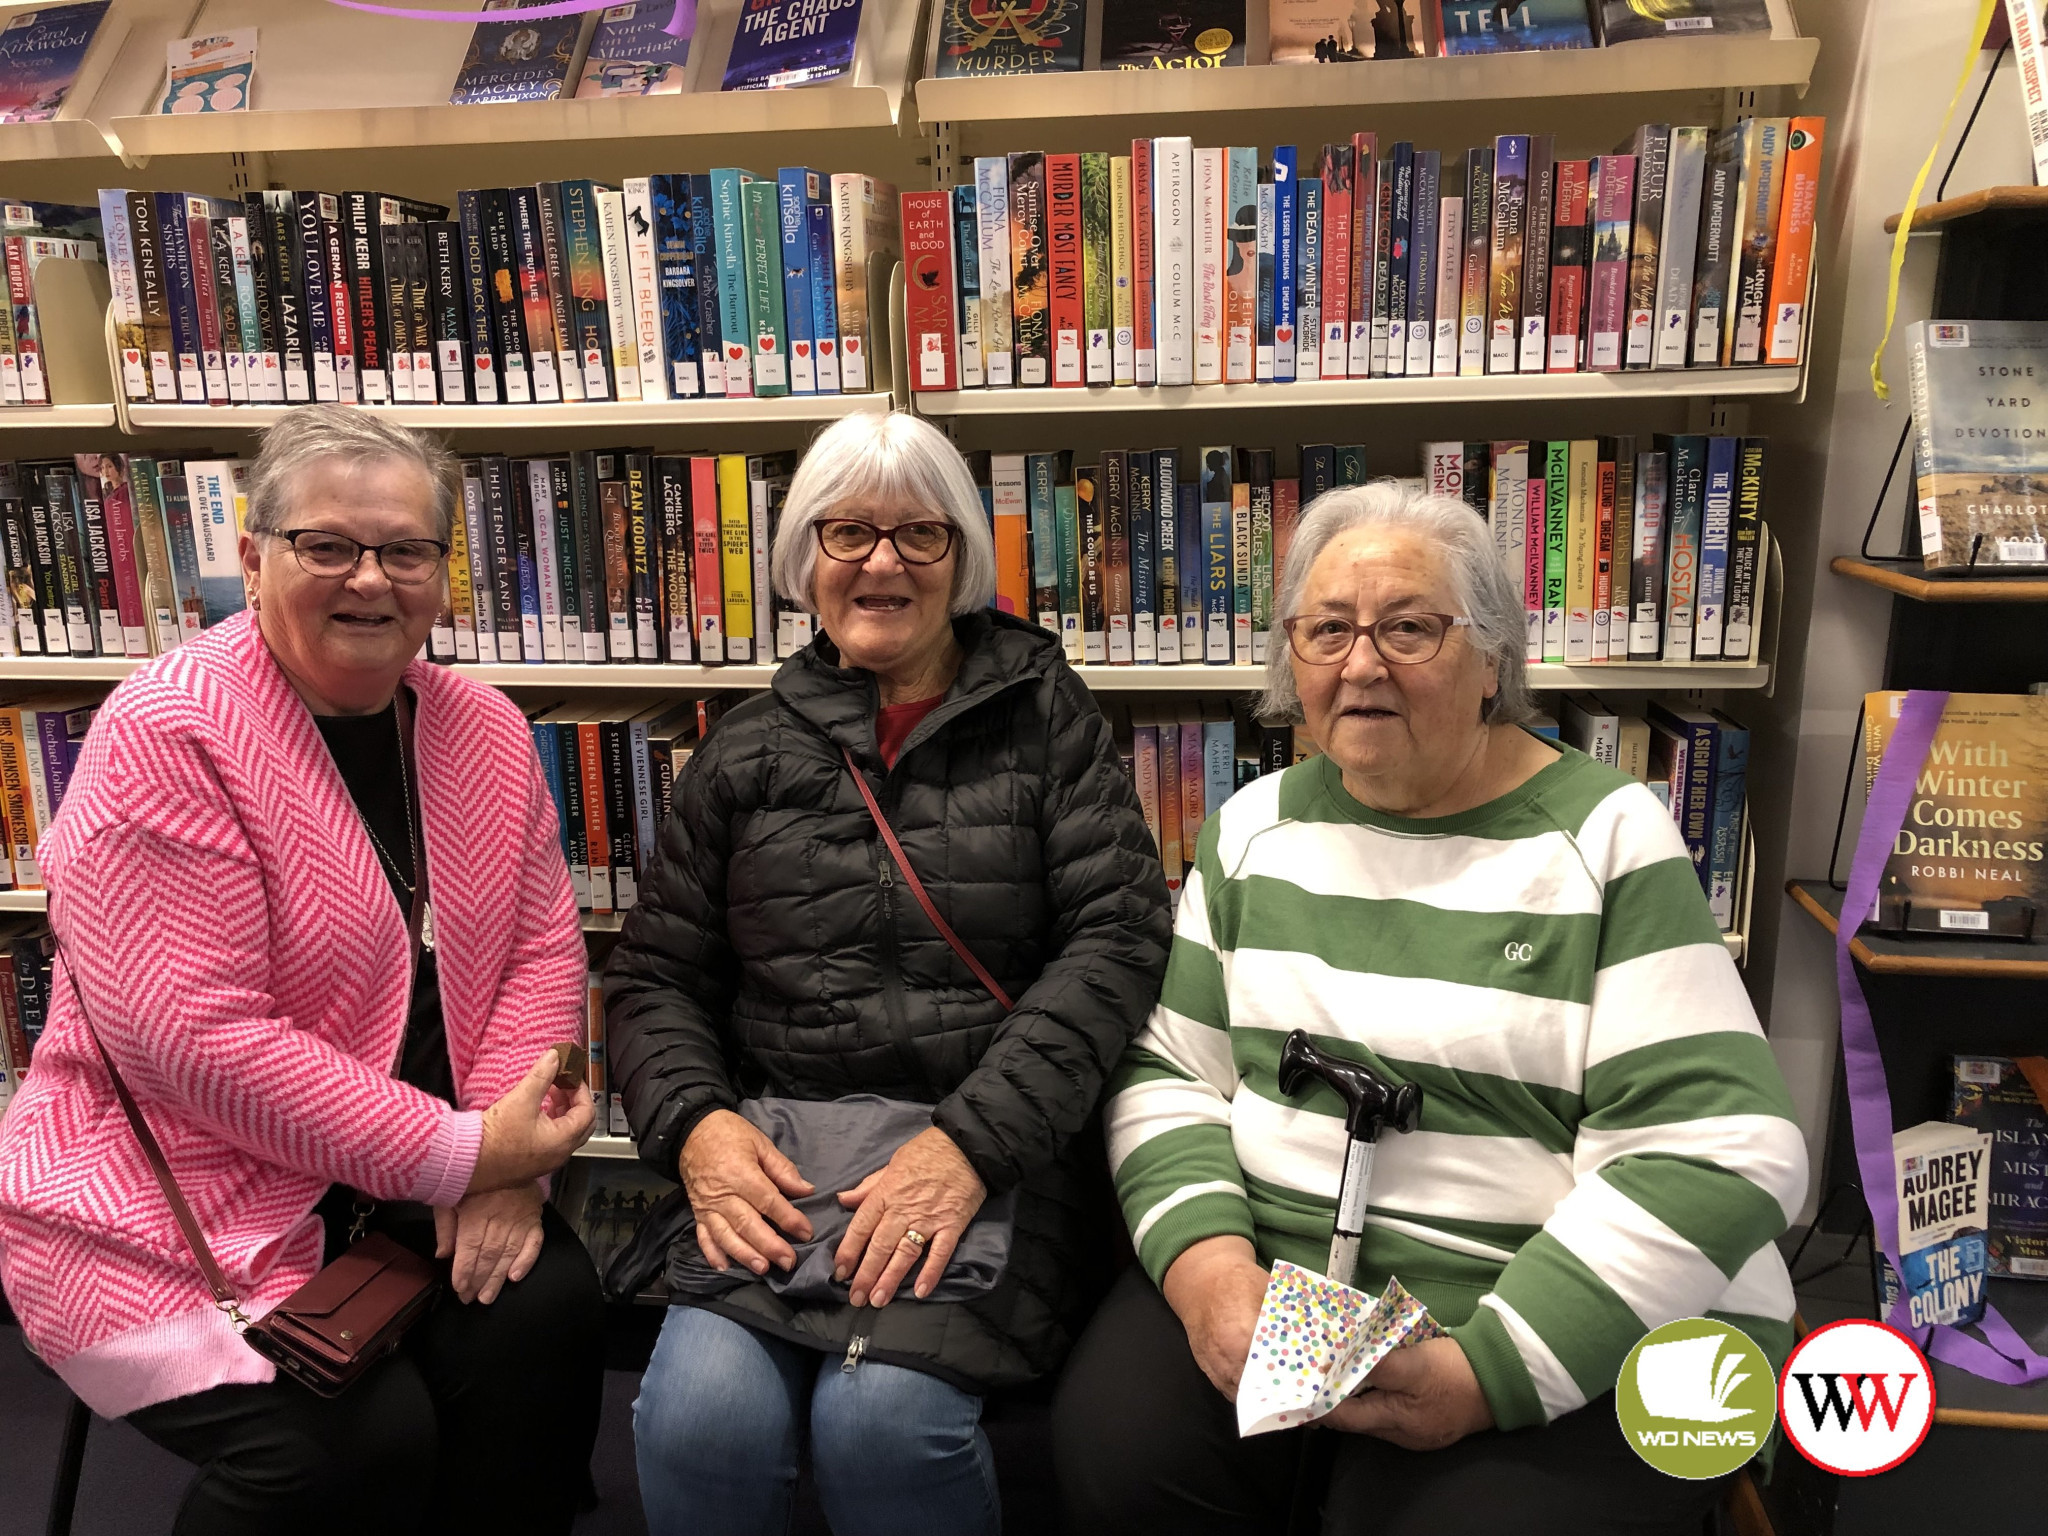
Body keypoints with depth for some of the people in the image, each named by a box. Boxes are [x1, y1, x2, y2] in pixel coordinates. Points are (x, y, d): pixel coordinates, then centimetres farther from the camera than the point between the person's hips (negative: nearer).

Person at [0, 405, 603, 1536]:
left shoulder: (485, 732, 2)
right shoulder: (166, 733, -17)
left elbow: (541, 947, 3)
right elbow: (193, 1040, -22)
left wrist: (506, 1154, -13)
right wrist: (460, 1152, -20)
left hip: (421, 1185, 5)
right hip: (179, 1198, -5)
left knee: (548, 1310, -16)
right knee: (358, 1439, -21)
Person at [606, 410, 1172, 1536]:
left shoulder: (1045, 719, 5)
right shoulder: (748, 753, 12)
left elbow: (1115, 937, -6)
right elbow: (654, 977, 14)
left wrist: (975, 1140, -17)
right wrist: (694, 1124, -6)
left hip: (998, 1158, -2)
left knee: (884, 1419, -25)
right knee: (696, 1421, -23)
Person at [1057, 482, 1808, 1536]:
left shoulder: (1608, 838, -6)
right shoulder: (1257, 826, 7)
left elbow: (1713, 1154, -13)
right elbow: (1166, 1069, 5)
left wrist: (1487, 1369, -19)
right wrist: (1206, 1262, -14)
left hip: (1581, 1331, -2)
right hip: (1270, 1283, 3)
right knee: (1114, 1447, -19)